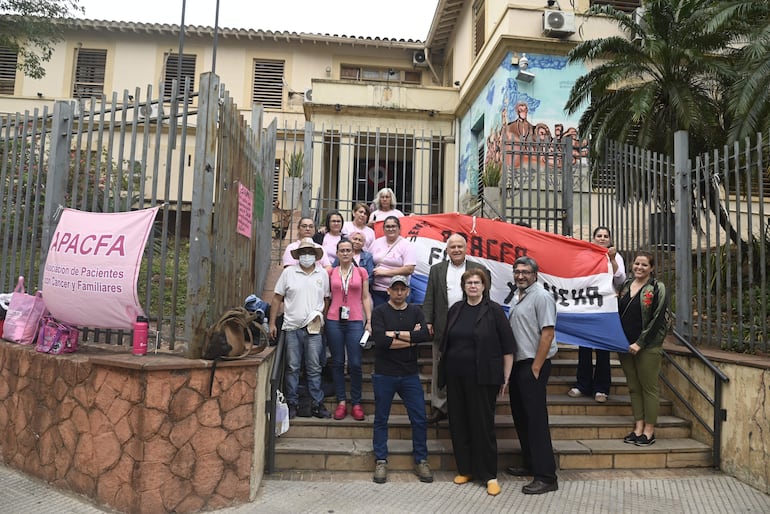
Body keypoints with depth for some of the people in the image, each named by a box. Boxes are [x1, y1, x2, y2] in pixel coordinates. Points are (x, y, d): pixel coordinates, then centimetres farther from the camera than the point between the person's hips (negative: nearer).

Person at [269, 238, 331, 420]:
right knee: (292, 367, 6)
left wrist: (320, 314, -3)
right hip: (292, 327, 0)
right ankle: (292, 404, 16)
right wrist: (272, 323, 1)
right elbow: (277, 298, 5)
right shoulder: (288, 272, 4)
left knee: (314, 369, 4)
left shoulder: (323, 274, 8)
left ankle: (317, 404, 13)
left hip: (314, 328, 1)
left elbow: (326, 298, 13)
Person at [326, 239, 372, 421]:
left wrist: (369, 321, 2)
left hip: (355, 322, -1)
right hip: (334, 321, 1)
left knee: (355, 364, -4)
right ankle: (341, 402, 14)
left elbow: (365, 298, 8)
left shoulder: (361, 272, 7)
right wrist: (321, 318, 6)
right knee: (337, 363, 5)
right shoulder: (330, 273, 8)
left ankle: (356, 404, 8)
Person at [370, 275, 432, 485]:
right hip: (384, 375, -2)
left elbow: (425, 335, -12)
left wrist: (395, 334, -16)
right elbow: (380, 340, -19)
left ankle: (421, 461, 20)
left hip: (410, 375, 2)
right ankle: (381, 461, 22)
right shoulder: (379, 312, -2)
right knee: (381, 419, 8)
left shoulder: (415, 312, 7)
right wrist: (411, 338, -13)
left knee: (419, 419, 5)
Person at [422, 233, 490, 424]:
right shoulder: (436, 269, 9)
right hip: (442, 328, 2)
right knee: (440, 370, 9)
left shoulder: (479, 270, 5)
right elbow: (429, 299, 5)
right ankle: (439, 407, 19)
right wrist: (427, 322, -5)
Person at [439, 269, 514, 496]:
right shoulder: (455, 309, 9)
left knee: (483, 424, 1)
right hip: (455, 377, 4)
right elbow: (445, 342, 15)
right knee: (458, 423, 9)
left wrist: (506, 378, -5)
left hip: (482, 378, -4)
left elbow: (507, 348, -3)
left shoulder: (494, 311, -3)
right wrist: (444, 372, 13)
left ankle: (489, 475, 14)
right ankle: (465, 469, 25)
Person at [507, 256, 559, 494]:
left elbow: (547, 333, -17)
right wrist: (510, 363, 13)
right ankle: (530, 464, 28)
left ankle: (546, 476, 1)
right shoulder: (516, 297, 14)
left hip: (533, 365, -9)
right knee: (520, 416, 15)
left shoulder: (541, 297, -11)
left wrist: (535, 367, -18)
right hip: (517, 363, 9)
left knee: (536, 419, -6)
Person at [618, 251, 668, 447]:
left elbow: (657, 319, -11)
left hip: (647, 346, -6)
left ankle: (649, 431, 8)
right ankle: (638, 428, 17)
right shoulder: (625, 286, 12)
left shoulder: (657, 289, -5)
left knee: (649, 388, 1)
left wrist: (640, 343, -16)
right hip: (625, 345, 6)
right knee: (633, 387, 10)